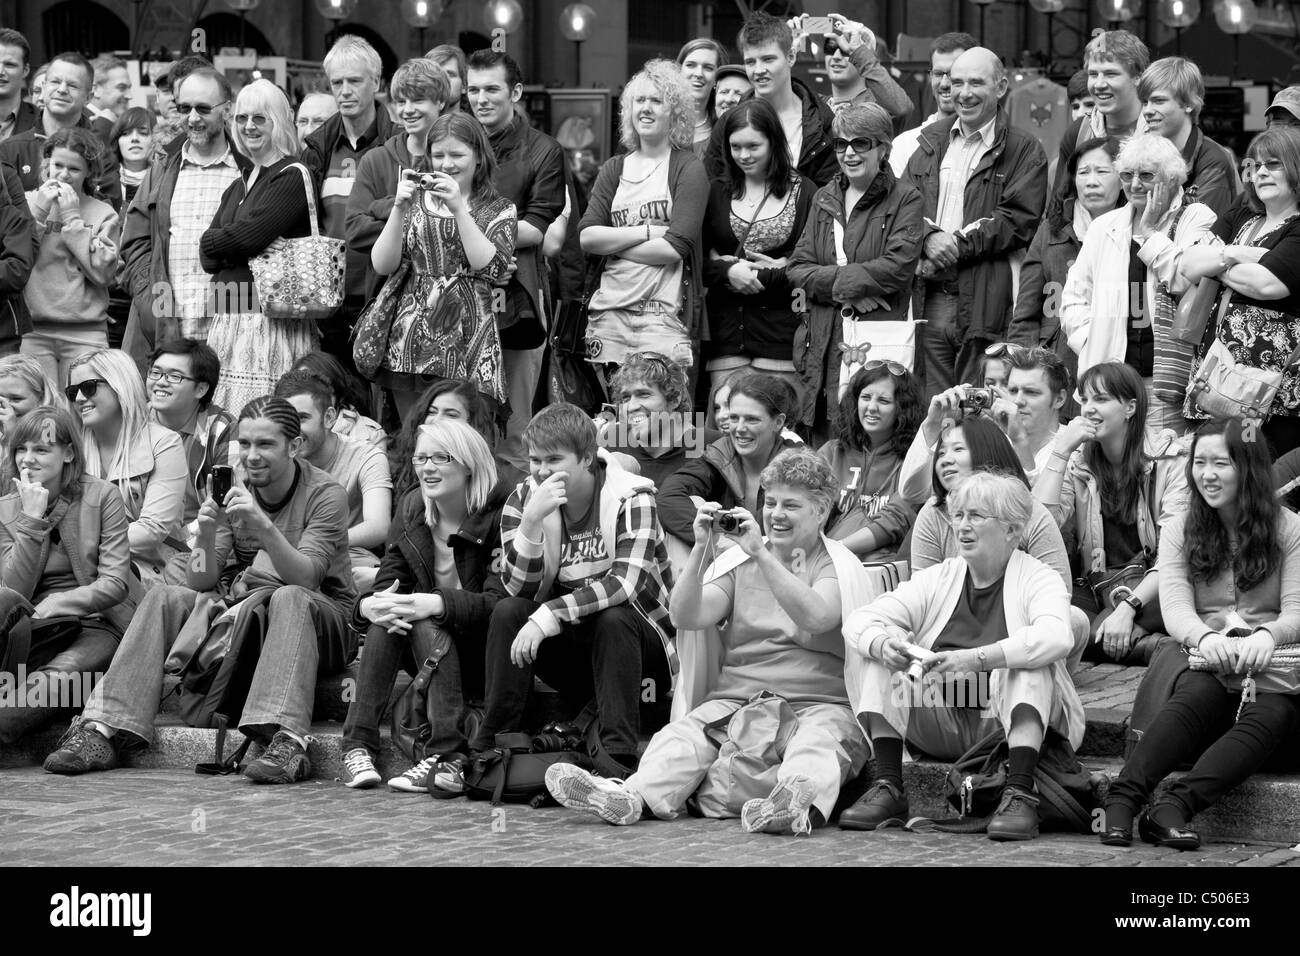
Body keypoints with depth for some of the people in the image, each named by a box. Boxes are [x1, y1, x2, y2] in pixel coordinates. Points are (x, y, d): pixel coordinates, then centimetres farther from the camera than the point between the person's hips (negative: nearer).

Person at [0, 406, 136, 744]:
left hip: (97, 624, -2)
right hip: (39, 627, 2)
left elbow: (116, 584, -6)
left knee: (58, 677, -36)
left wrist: (54, 606, -19)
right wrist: (32, 521, -10)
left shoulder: (101, 496, 1)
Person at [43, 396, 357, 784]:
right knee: (166, 599, -15)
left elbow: (304, 578, -23)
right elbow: (200, 583, -2)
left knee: (289, 599, -37)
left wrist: (264, 526, -38)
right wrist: (206, 536, -22)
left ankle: (287, 741, -53)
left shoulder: (325, 495, -8)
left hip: (322, 624, -5)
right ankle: (103, 732, -25)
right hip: (242, 612, 5)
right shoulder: (233, 494, 7)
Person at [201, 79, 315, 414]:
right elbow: (206, 257, 10)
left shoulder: (293, 176, -4)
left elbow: (251, 235, -14)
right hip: (226, 322, 8)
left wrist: (215, 242, 3)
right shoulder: (237, 187, 21)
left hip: (271, 320, -7)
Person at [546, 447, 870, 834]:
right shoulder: (738, 559, 18)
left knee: (817, 743, -37)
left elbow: (816, 617, -15)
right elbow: (686, 617, 4)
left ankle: (798, 799, -69)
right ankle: (630, 796, -53)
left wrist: (762, 554, -19)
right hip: (735, 699, 3)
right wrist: (701, 549, -9)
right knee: (686, 731, -27)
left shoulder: (837, 566, 9)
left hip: (818, 704, -3)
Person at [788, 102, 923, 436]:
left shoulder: (904, 198, 2)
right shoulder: (824, 199, 17)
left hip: (880, 341, -5)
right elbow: (797, 268, 8)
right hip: (823, 342, 5)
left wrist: (834, 279, -9)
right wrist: (843, 287, -10)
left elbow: (899, 266, -12)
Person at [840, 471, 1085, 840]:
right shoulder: (937, 578, 10)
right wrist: (881, 644, -27)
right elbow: (860, 620, -1)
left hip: (1004, 724, -4)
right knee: (878, 648, -12)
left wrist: (976, 660, -39)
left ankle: (1019, 794, -38)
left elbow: (1055, 638, -27)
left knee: (1031, 664, -30)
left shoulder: (1037, 580, -3)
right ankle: (887, 788, -19)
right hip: (940, 730, 4)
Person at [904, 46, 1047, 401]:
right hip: (928, 298, 4)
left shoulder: (1024, 151, 2)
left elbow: (1020, 221, -8)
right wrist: (929, 238, -11)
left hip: (983, 301, -4)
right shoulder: (931, 141, 18)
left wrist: (958, 245, -14)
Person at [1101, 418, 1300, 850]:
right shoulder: (1181, 530, 14)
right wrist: (1205, 637, -26)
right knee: (1198, 694, -34)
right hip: (1203, 660, 1)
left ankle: (1173, 806, -52)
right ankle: (1122, 800, -51)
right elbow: (1175, 607, -1)